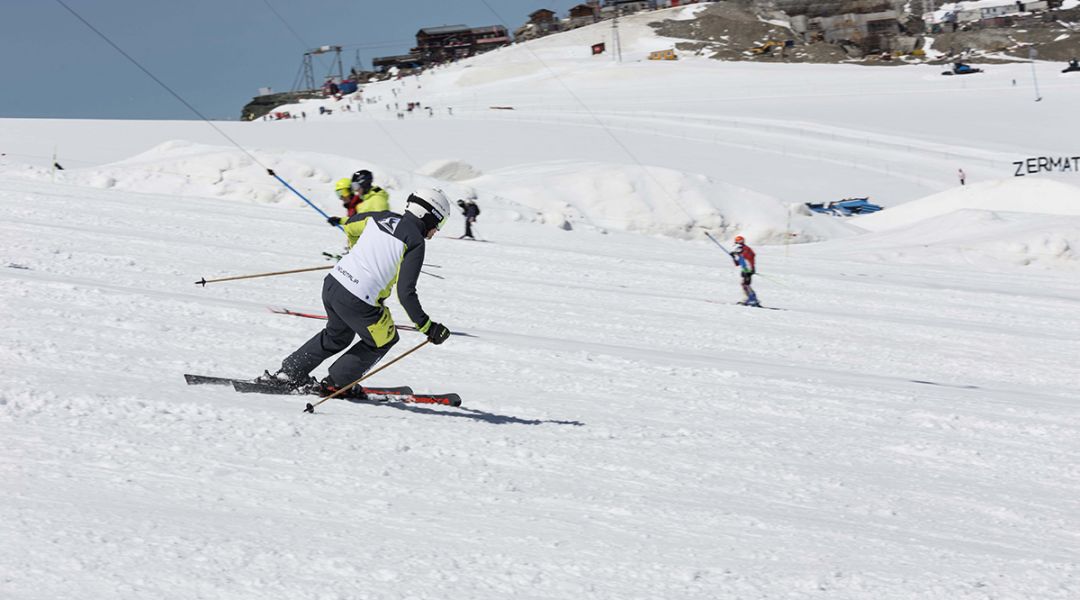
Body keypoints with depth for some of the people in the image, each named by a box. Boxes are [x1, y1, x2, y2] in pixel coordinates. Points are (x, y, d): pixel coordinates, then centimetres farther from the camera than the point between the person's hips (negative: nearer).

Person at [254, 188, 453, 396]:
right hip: (358, 302, -7)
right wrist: (427, 327, -10)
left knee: (336, 335, 33)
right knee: (383, 341, 21)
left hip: (332, 284, 7)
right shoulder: (415, 242, -12)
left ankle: (288, 373, 32)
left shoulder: (383, 217, 8)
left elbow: (351, 225, 29)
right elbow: (405, 293, -17)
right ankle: (334, 384, 25)